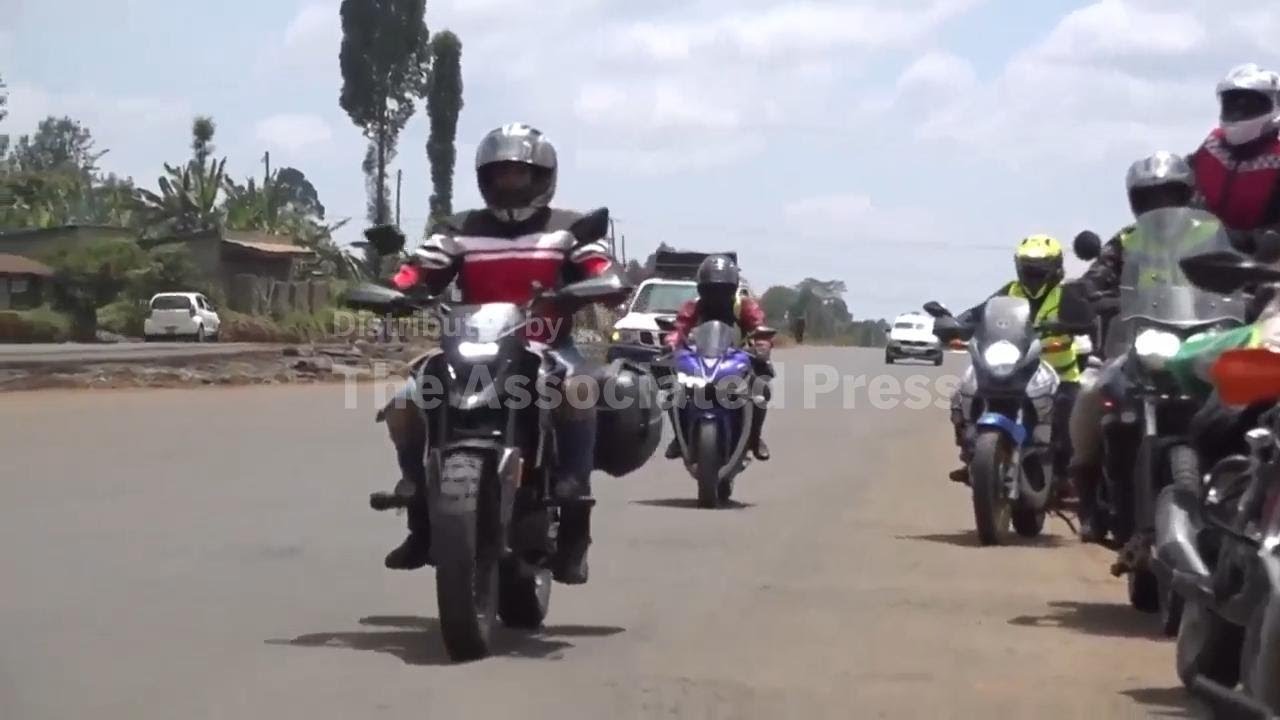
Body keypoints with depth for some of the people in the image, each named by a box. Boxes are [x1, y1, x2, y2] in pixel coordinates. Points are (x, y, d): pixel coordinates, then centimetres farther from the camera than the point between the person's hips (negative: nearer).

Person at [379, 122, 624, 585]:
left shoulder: (569, 229, 8)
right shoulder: (458, 231, 13)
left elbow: (601, 271, -8)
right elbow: (420, 272, -1)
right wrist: (395, 290, -22)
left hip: (548, 351, -3)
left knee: (580, 390, -37)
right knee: (404, 406, -16)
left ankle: (574, 523, -35)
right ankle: (422, 519, 0)